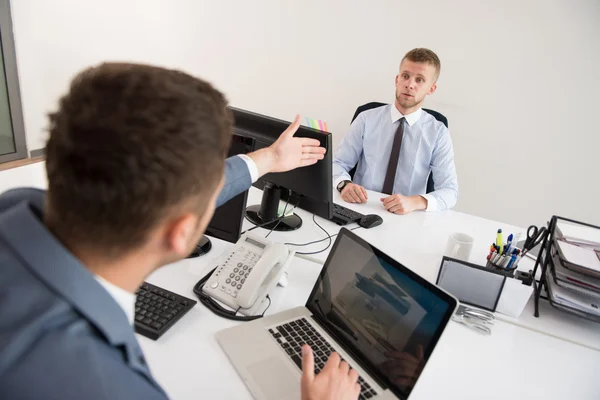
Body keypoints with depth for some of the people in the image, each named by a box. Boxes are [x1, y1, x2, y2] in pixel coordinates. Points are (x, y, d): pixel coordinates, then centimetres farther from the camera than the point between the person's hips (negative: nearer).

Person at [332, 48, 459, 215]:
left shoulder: (438, 133, 0)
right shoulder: (367, 119, 2)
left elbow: (449, 190, -5)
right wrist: (345, 184, -20)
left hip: (406, 218, 0)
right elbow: (337, 163, 3)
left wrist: (416, 202, -25)